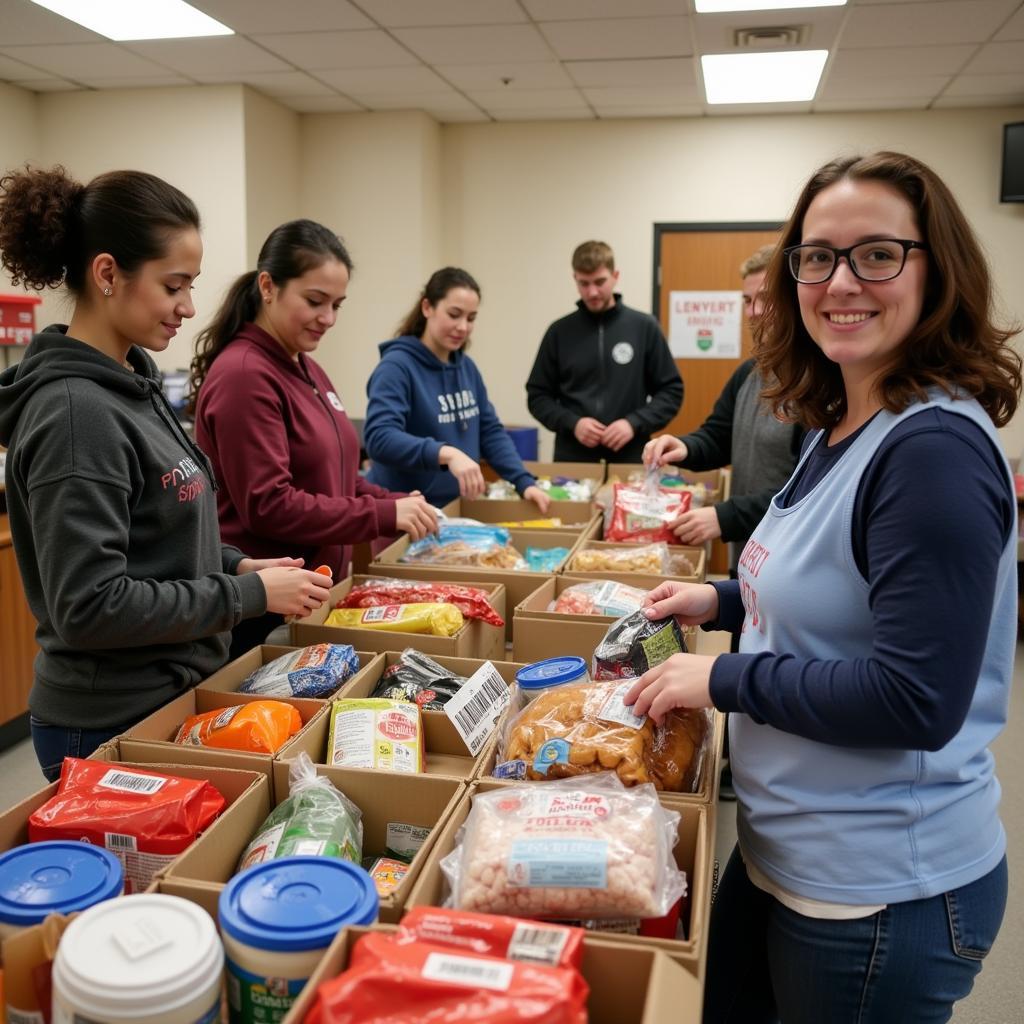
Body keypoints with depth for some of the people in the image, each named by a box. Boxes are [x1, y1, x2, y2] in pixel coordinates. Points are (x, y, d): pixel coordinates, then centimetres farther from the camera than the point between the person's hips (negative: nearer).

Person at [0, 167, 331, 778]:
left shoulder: (132, 382, 5)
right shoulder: (76, 413, -23)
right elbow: (89, 606, -25)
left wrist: (234, 565, 2)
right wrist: (249, 595, -20)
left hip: (172, 698, 9)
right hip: (113, 728, -9)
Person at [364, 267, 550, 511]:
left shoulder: (467, 367, 7)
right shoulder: (397, 366, -16)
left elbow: (491, 431, 10)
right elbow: (378, 437, -29)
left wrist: (524, 482, -5)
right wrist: (446, 453, -42)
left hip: (459, 509, 7)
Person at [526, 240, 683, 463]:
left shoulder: (644, 327, 2)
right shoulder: (559, 332, 5)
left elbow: (671, 391, 4)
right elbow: (538, 396, 7)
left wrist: (635, 424, -12)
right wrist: (571, 423, -10)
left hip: (630, 461, -1)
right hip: (572, 460, 1)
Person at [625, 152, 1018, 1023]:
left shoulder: (936, 450, -25)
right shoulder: (839, 429, 3)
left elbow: (916, 700, -28)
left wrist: (724, 678, -20)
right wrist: (724, 601, 6)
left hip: (884, 889, -8)